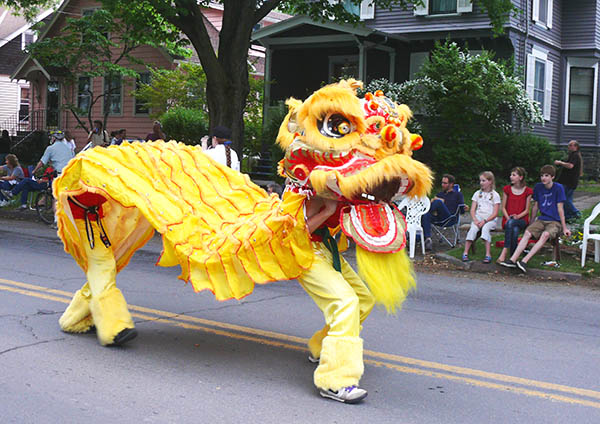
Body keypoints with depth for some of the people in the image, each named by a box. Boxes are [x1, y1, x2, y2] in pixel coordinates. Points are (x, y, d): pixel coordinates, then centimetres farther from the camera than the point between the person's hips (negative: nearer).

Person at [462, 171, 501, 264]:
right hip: (478, 218, 3)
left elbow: (495, 213, -4)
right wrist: (475, 220, -11)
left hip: (490, 219, -3)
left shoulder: (495, 195, 3)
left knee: (485, 228, -34)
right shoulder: (477, 193, 14)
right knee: (473, 228, -28)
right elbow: (472, 210, 8)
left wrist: (484, 221, -17)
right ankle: (465, 253, -31)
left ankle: (488, 255, -37)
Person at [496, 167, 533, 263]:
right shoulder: (507, 189, 9)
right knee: (514, 230, -36)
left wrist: (517, 216, -15)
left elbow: (526, 210, 4)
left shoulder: (528, 191, 5)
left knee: (511, 223, -39)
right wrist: (508, 218, -10)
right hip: (508, 219, 1)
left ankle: (504, 252, -42)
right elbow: (503, 207, 8)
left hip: (522, 219, -1)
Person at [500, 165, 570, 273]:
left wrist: (564, 228, -7)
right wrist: (531, 223, 20)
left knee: (545, 234, -34)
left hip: (555, 222, -4)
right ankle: (513, 260, -35)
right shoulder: (538, 187, 7)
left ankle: (524, 261, -43)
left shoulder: (558, 188, -6)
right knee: (528, 232, -24)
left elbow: (560, 208, -7)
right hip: (541, 219, 4)